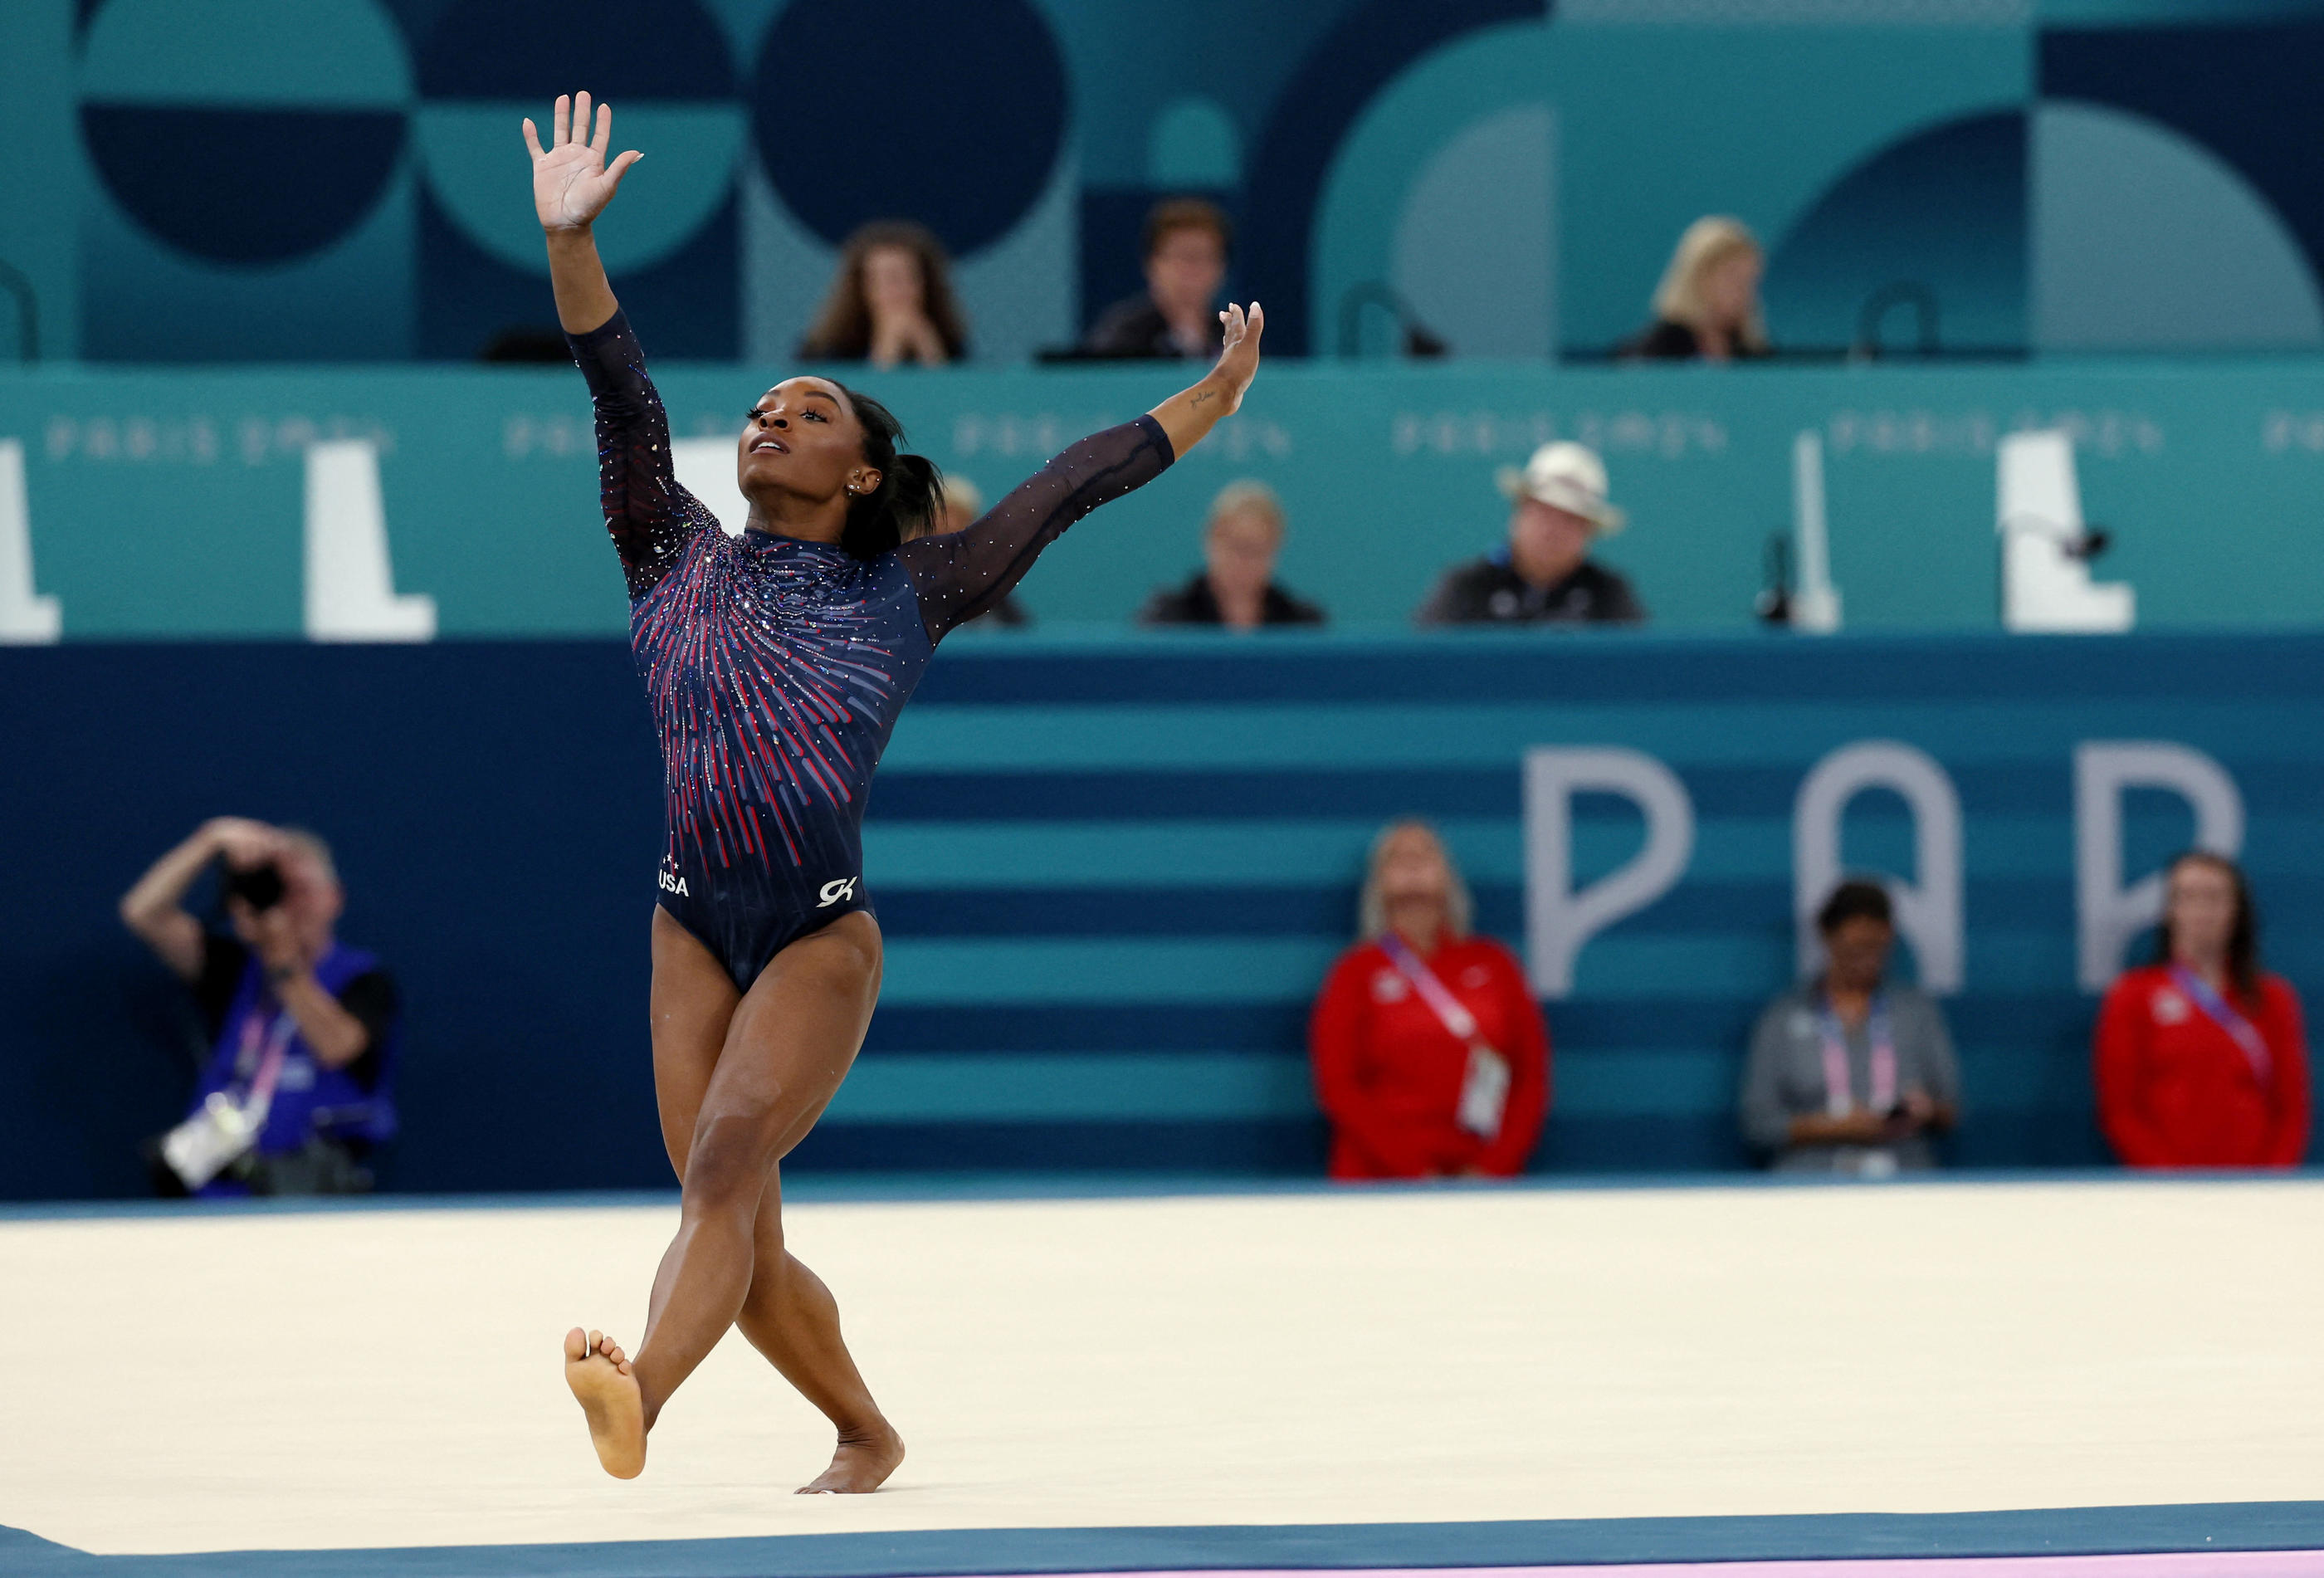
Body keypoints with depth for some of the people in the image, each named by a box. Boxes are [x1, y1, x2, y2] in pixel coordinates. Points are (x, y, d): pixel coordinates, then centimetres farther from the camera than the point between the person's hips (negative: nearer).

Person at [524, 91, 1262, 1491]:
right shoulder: (680, 563, 9)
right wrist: (570, 241, -12)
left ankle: (639, 1396, -46)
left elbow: (1064, 492, 11)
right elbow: (624, 399, -1)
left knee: (726, 1164, -24)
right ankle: (866, 1435, 27)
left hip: (826, 939, -3)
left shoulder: (906, 596, 6)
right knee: (748, 1240, 6)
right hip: (695, 931, 3)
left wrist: (1209, 403, 14)